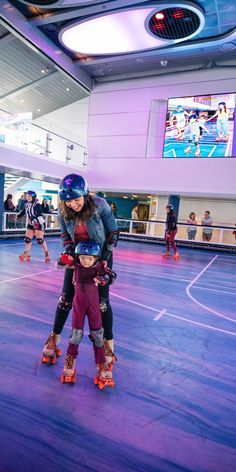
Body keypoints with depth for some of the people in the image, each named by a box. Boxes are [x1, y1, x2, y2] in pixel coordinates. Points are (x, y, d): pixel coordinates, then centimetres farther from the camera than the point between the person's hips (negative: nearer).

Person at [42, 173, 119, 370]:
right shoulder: (63, 210, -14)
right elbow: (65, 234, 2)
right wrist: (70, 252, -14)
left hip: (101, 255, -3)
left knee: (102, 300, 1)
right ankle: (55, 337, 30)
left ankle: (109, 343, 21)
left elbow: (113, 232, -14)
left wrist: (105, 257, -15)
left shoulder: (99, 205, -24)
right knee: (66, 297, 7)